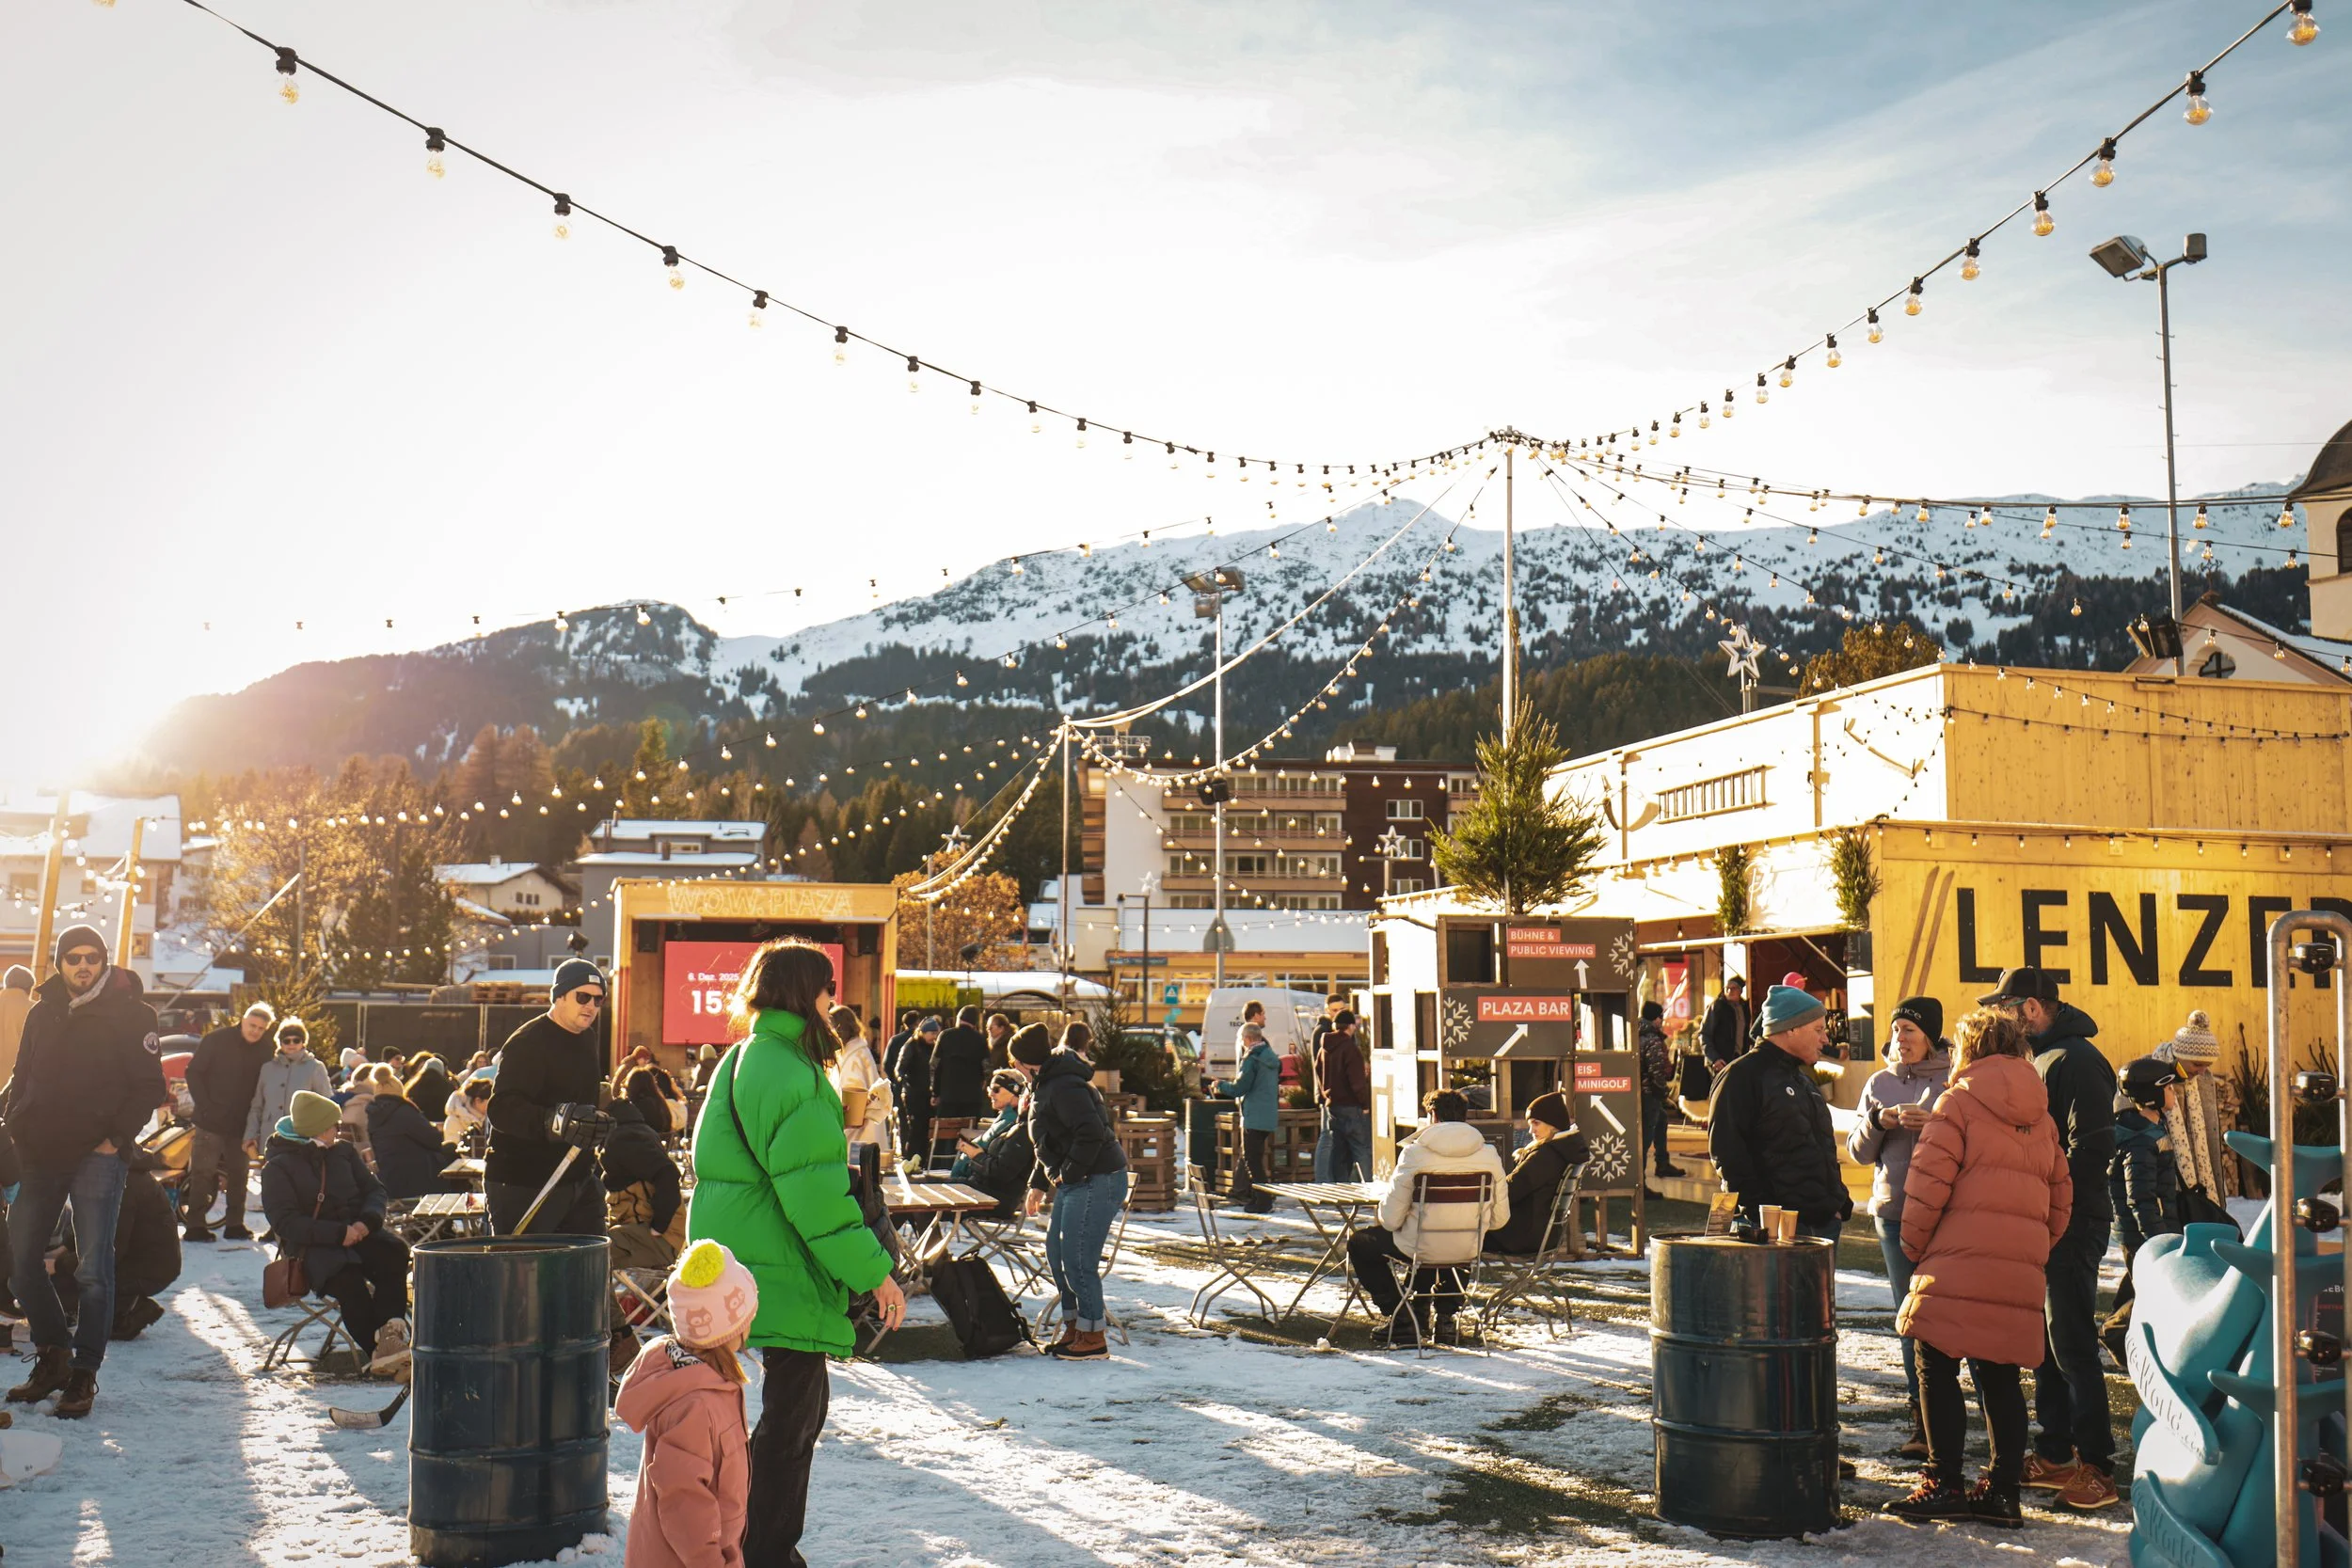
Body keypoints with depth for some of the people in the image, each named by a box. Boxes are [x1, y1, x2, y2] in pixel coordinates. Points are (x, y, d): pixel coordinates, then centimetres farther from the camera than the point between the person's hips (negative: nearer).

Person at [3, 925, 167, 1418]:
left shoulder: (129, 1013, -3)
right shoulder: (43, 1012, 11)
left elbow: (148, 1087, -4)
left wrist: (117, 1137, -12)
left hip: (97, 1156, -5)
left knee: (93, 1269, -5)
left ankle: (83, 1373, 2)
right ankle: (51, 1358, 22)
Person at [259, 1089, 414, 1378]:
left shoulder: (343, 1152, 17)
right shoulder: (277, 1168, 0)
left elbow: (374, 1188, 15)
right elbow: (286, 1223, -10)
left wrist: (367, 1220, -9)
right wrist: (338, 1233, -20)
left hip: (356, 1231, 5)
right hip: (312, 1245, -5)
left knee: (394, 1251, -29)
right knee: (347, 1278, -35)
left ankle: (390, 1330, -41)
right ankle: (378, 1351, -34)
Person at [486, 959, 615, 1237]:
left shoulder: (587, 1038, 13)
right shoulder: (527, 1043, -16)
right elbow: (501, 1109, -30)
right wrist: (554, 1120, -44)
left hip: (579, 1181, 8)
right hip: (522, 1187, -8)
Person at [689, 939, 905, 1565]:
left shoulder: (744, 1060, 13)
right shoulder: (790, 1073, -19)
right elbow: (816, 1192, -22)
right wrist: (874, 1272, -18)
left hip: (743, 1254, 10)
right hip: (784, 1271, -10)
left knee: (800, 1402, 18)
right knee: (793, 1409, -1)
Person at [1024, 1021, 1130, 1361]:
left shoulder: (1063, 1086, -18)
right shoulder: (1044, 1086, 17)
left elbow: (1091, 1132, -28)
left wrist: (1069, 1172, -19)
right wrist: (1039, 1183, 23)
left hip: (1098, 1181, -11)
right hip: (1074, 1182, 11)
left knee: (1078, 1260, -8)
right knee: (1056, 1254, 15)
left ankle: (1093, 1338, 3)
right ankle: (1074, 1327, 25)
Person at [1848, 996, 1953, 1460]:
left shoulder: (1956, 1079, 0)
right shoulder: (1880, 1083, 13)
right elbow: (1858, 1151, 12)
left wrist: (1936, 1124, -21)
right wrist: (1878, 1121, -6)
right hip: (1895, 1211, 4)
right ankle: (1922, 1418, 15)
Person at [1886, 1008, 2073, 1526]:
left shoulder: (1959, 1100, -2)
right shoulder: (2040, 1115, 17)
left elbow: (1929, 1181, -9)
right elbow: (2060, 1194, 17)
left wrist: (1914, 1245, 2)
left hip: (1960, 1259, -6)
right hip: (2021, 1270, 6)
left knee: (1937, 1369, 1)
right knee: (1999, 1375, 11)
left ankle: (1945, 1484, 0)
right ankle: (2003, 1490, 11)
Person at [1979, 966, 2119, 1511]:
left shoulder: (2076, 1060, -14)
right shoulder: (2036, 1058, 16)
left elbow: (2091, 1147, -20)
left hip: (2073, 1224, -10)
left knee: (2072, 1344, -6)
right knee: (2045, 1342, 13)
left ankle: (2096, 1464, 0)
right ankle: (2055, 1455, 21)